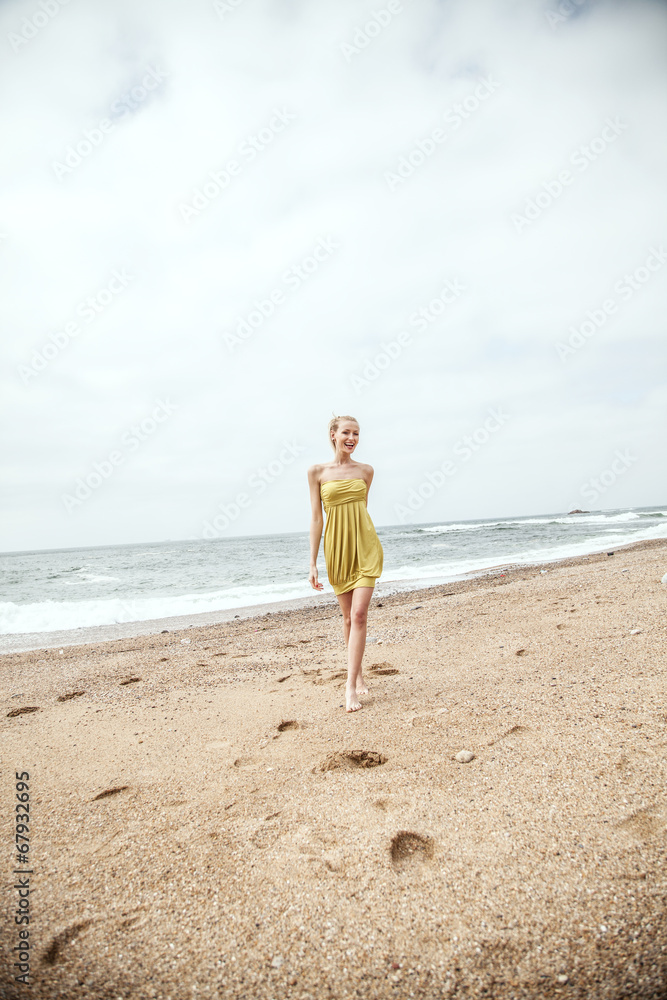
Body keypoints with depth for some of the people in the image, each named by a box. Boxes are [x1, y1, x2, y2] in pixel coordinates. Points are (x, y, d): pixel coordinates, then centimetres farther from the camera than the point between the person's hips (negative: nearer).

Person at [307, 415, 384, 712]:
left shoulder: (366, 470, 5)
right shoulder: (317, 472, 0)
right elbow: (316, 518, -1)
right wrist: (313, 563, -3)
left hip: (365, 546, 0)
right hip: (337, 549, 0)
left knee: (359, 614, -11)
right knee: (348, 617, 11)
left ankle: (351, 687, -6)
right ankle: (358, 673, 31)